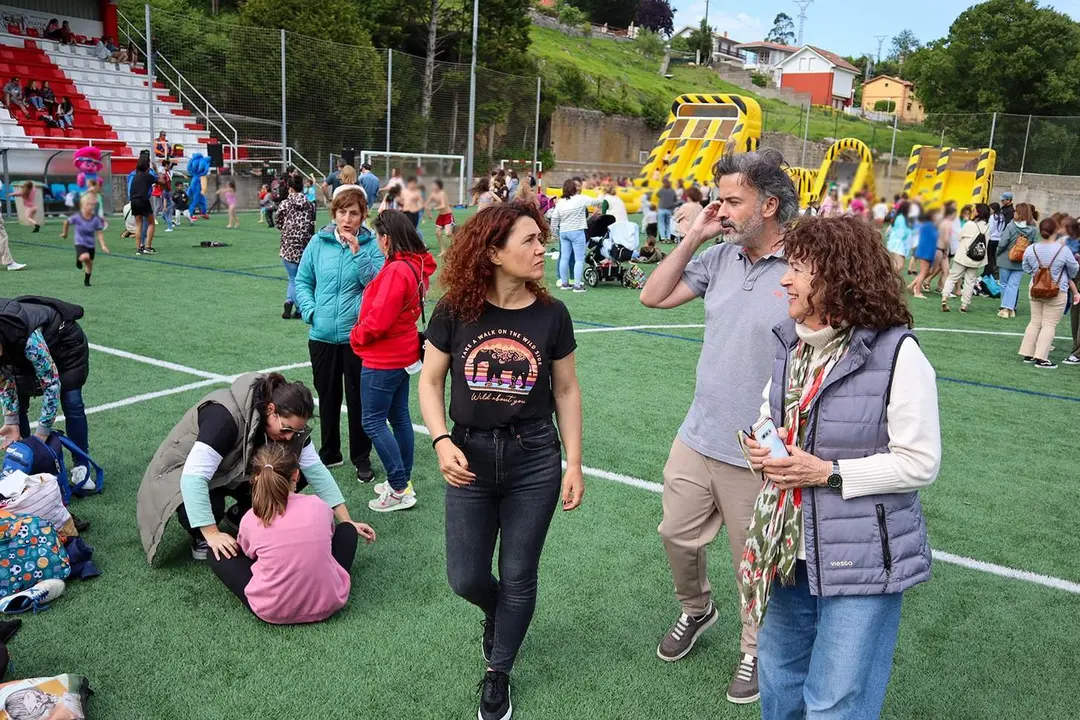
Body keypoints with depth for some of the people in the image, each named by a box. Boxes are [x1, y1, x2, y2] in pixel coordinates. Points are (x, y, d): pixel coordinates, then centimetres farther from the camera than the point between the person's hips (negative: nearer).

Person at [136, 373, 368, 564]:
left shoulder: (288, 421, -18)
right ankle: (200, 537, -3)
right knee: (211, 506, -39)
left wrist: (347, 522, -18)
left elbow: (314, 469, -14)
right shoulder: (225, 416, -38)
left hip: (235, 471, 6)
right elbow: (194, 477, -41)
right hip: (186, 473, -6)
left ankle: (239, 516, 6)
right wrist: (212, 534, -43)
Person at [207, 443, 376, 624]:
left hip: (272, 612, -1)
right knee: (347, 529, 22)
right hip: (327, 604, 2)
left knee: (218, 553, 16)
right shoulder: (318, 505, -4)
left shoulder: (250, 520, -6)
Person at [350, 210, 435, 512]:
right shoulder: (417, 266, 5)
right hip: (404, 355, 9)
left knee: (373, 422, -1)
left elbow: (378, 320, -24)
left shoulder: (396, 271, -24)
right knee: (399, 416, 17)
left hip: (383, 361, -9)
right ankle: (402, 480, 28)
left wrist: (356, 336, -7)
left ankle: (399, 491, 2)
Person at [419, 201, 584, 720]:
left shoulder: (551, 315, -6)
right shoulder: (455, 312, -8)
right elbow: (430, 381, 0)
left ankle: (498, 674, 34)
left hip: (534, 462, 0)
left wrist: (574, 463, 0)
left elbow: (566, 391, 2)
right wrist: (441, 442, -14)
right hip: (470, 458, 0)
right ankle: (496, 613, 45)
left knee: (518, 578, 10)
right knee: (465, 578, 8)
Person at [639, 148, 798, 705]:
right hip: (696, 439, 6)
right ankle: (695, 610, 49)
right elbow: (653, 297, 6)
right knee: (677, 535, 20)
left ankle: (756, 650, 39)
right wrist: (693, 237, -4)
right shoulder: (719, 257, 1)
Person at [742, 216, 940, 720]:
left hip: (861, 561, -7)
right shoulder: (789, 342, 3)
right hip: (786, 550, 7)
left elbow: (919, 464, -16)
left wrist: (827, 473, -21)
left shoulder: (897, 354, -18)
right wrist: (762, 443, -4)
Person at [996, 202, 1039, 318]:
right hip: (1021, 263, 3)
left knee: (1005, 284, 11)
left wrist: (998, 253, 2)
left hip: (1006, 260, -3)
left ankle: (1005, 308, 15)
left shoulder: (1011, 226, -14)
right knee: (1014, 285, 5)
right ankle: (1010, 308, -4)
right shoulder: (1034, 229, -3)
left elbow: (1002, 243, -16)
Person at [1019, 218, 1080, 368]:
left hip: (1035, 290, 4)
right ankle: (1041, 358, -2)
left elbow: (1026, 268, 9)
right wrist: (1066, 278, 21)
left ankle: (1027, 353, 19)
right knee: (1049, 325, 1)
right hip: (1057, 292, -4)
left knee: (1035, 322, 16)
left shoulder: (1031, 249, -5)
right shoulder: (1063, 249, -14)